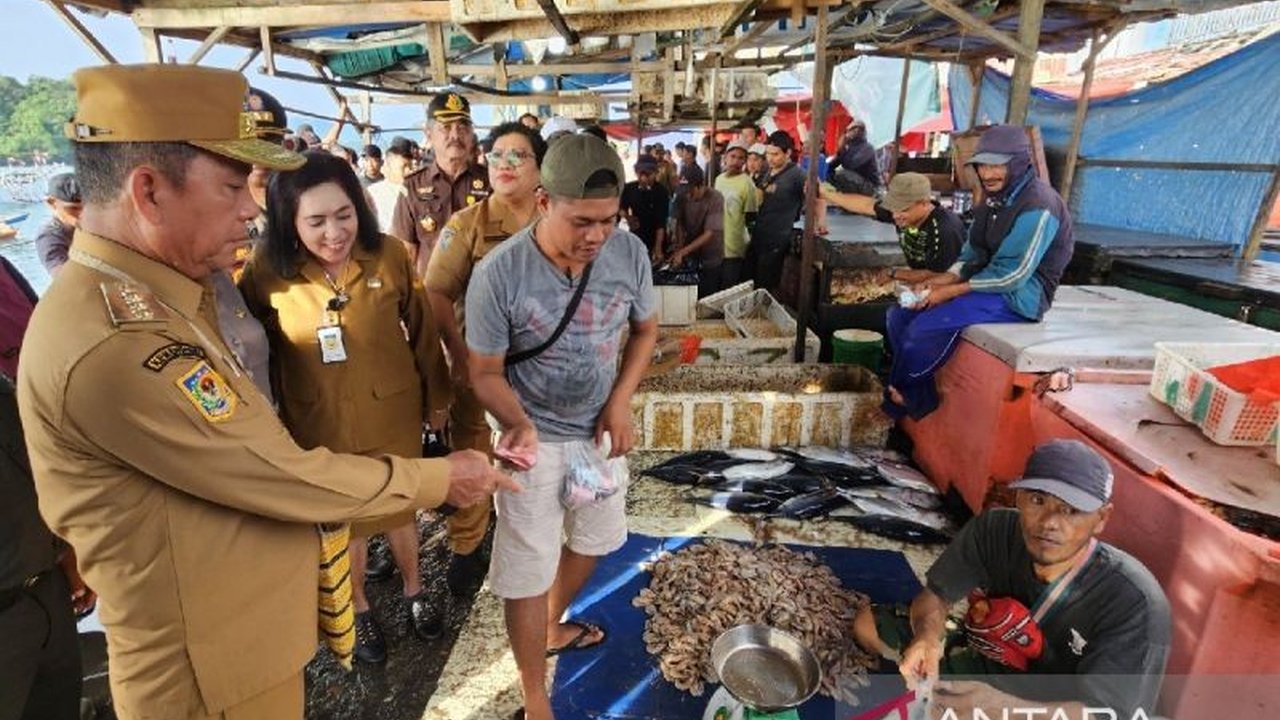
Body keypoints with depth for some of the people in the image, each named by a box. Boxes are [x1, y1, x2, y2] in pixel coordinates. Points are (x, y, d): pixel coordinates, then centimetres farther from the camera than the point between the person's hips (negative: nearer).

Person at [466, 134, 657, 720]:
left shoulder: (630, 253, -14)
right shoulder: (497, 275, -24)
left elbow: (645, 329, 2)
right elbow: (486, 372, -14)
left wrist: (620, 402, -11)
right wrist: (519, 424, -33)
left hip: (601, 430, 5)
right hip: (536, 439, -4)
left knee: (591, 540, 23)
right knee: (528, 571, 5)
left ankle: (553, 628, 53)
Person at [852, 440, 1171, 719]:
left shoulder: (1136, 603, -30)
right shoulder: (995, 529, -21)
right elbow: (935, 595, -10)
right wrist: (928, 637, -34)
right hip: (989, 663, 4)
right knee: (868, 624, -1)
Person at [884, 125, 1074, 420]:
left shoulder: (1038, 207, -18)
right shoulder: (994, 198, 9)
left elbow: (1011, 275, -22)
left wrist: (951, 291, -18)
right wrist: (943, 279, -7)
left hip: (1020, 295, -9)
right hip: (986, 283, 9)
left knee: (927, 326, -27)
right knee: (900, 314, -2)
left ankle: (899, 397, -1)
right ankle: (920, 402, 0)